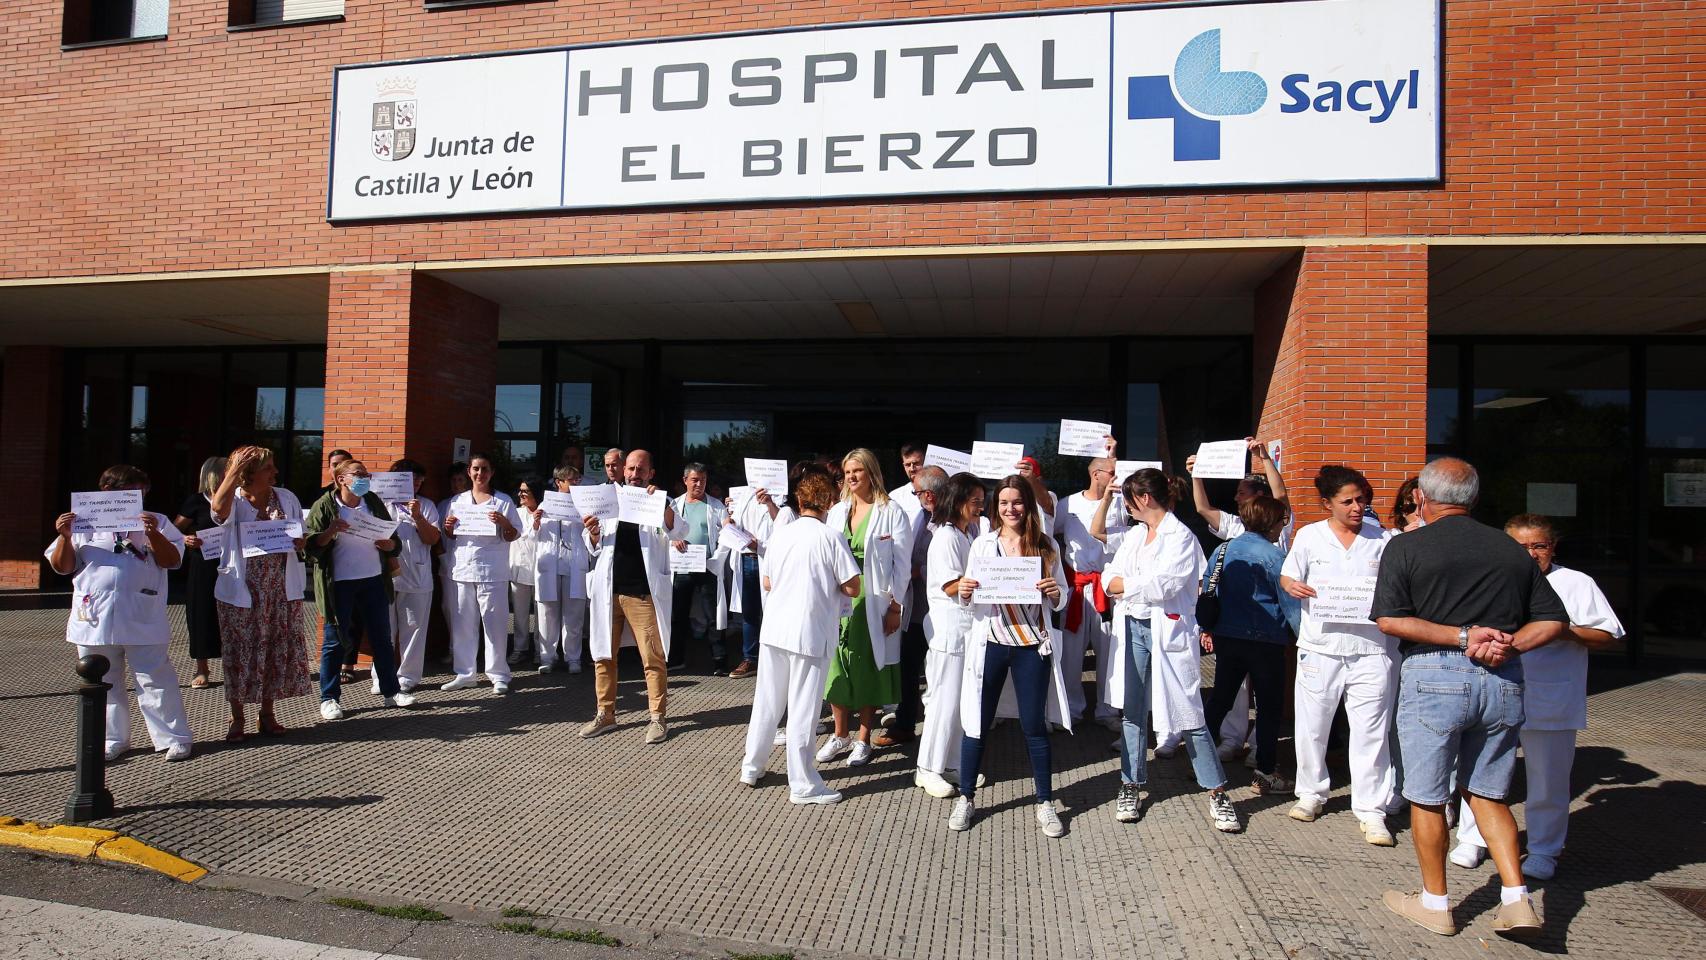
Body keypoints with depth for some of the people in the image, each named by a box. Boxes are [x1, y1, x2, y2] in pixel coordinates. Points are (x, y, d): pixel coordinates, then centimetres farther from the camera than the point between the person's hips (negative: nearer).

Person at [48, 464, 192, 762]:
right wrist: (65, 536, -10)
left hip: (143, 622, -2)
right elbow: (62, 567, 6)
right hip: (95, 620, 2)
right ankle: (112, 738, 24)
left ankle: (174, 737, 4)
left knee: (156, 681, -1)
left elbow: (172, 560, -3)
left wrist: (154, 535, -18)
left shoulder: (156, 522, 7)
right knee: (104, 683, 12)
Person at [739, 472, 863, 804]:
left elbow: (767, 583, 13)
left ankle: (751, 768, 28)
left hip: (775, 630, 5)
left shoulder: (781, 534, 5)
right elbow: (852, 588, -9)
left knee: (766, 702, 16)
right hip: (811, 634, -5)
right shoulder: (831, 537, -9)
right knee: (803, 709, 1)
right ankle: (803, 785, 9)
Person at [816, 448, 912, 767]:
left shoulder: (891, 511, -5)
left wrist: (895, 606, -10)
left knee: (868, 668, 4)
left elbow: (902, 563, -6)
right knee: (837, 666, 7)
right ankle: (840, 735, 21)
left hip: (873, 603, -4)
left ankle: (863, 739, 16)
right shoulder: (837, 511, 11)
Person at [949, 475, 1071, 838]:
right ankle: (966, 798, 22)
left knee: (1034, 725, 6)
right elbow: (971, 601, 7)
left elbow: (1061, 600, 6)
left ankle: (1045, 804, 20)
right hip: (990, 644, 1)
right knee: (977, 723, 7)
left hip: (1032, 647, 0)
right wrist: (964, 593, -15)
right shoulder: (982, 544, 2)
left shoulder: (1046, 546, 2)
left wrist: (1055, 593, -16)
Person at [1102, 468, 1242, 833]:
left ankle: (1217, 793, 11)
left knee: (1188, 715, -1)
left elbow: (1162, 586, -19)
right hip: (1132, 629, 6)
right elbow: (1109, 577, 5)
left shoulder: (1181, 537, -9)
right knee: (1132, 711, 11)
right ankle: (1131, 785, 22)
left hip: (1168, 633, -6)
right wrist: (1140, 585, -13)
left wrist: (1124, 584, -6)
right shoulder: (1134, 534, 13)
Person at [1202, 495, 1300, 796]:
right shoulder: (1273, 556, -12)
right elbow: (1289, 602, -11)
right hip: (1266, 642, -5)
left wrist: (1206, 629, 18)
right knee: (1269, 706, 6)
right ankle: (1265, 773, 10)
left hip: (1226, 638, 6)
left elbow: (1206, 591, 9)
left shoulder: (1222, 550, 4)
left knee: (1220, 698, 16)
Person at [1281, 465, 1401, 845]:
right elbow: (1287, 577, 8)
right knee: (1311, 726, 9)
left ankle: (1371, 810, 10)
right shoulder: (1309, 536, 3)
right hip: (1320, 646, 0)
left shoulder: (1382, 540, 6)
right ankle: (1312, 792, 28)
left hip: (1371, 649, 0)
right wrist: (1292, 586, -14)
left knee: (1371, 731, 0)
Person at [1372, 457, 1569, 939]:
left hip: (1434, 677, -4)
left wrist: (1462, 637, -12)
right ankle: (1516, 900, 11)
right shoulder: (1512, 550, 9)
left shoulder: (1406, 547, -4)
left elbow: (1389, 619, -14)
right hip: (1504, 681, 5)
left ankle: (1435, 903, 21)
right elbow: (1555, 620, 7)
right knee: (1486, 793, 19)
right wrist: (1508, 645, -4)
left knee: (1428, 798, 10)